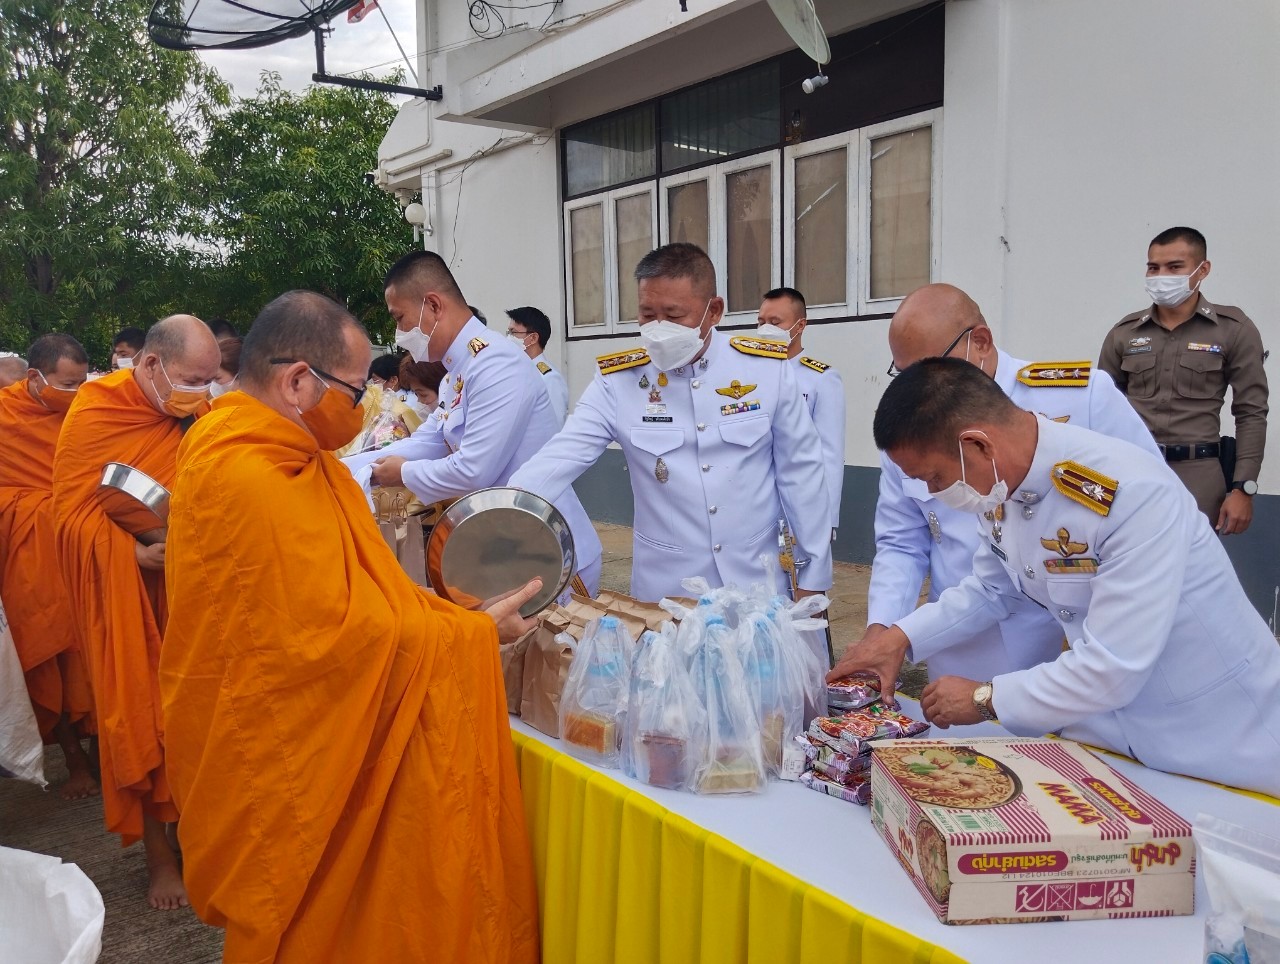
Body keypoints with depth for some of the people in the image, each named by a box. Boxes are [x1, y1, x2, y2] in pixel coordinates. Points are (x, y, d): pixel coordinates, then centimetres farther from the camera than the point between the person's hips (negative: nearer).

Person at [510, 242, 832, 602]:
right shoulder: (618, 380, -8)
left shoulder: (767, 368, -8)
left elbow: (800, 473, -2)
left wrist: (812, 579, 1)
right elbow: (560, 458, -15)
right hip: (665, 587, 0)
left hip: (757, 582, 1)